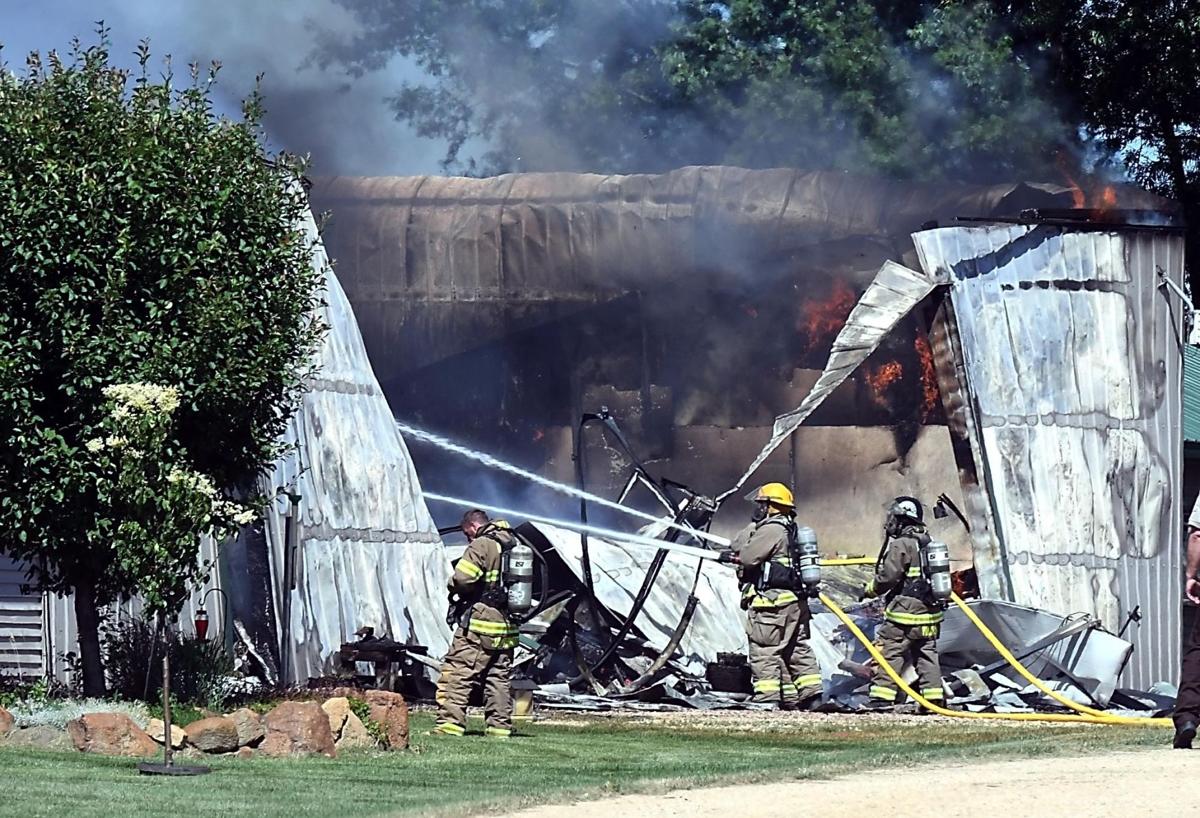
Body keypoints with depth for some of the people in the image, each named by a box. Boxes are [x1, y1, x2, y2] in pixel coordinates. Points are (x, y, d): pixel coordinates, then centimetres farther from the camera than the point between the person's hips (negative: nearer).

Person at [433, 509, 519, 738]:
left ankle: (450, 723, -13)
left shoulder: (482, 545, -10)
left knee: (457, 673, -6)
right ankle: (500, 726, 12)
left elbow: (462, 579, -19)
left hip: (480, 623, -8)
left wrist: (455, 588, 2)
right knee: (499, 678, 13)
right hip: (507, 625, 8)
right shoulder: (513, 544, 15)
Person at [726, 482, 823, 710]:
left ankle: (767, 699, -10)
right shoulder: (791, 530, 19)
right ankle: (811, 696, 10)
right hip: (796, 601, 9)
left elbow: (746, 557, -15)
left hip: (771, 600, -9)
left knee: (765, 652, -7)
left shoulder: (771, 530, -12)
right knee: (798, 650, 12)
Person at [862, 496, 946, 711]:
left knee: (888, 651, -5)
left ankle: (882, 698, -9)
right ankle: (933, 698, 8)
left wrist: (870, 590, 1)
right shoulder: (928, 543, 14)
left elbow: (888, 577, -16)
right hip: (930, 612, 8)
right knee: (926, 655, 11)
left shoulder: (901, 545, -12)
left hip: (905, 612, -8)